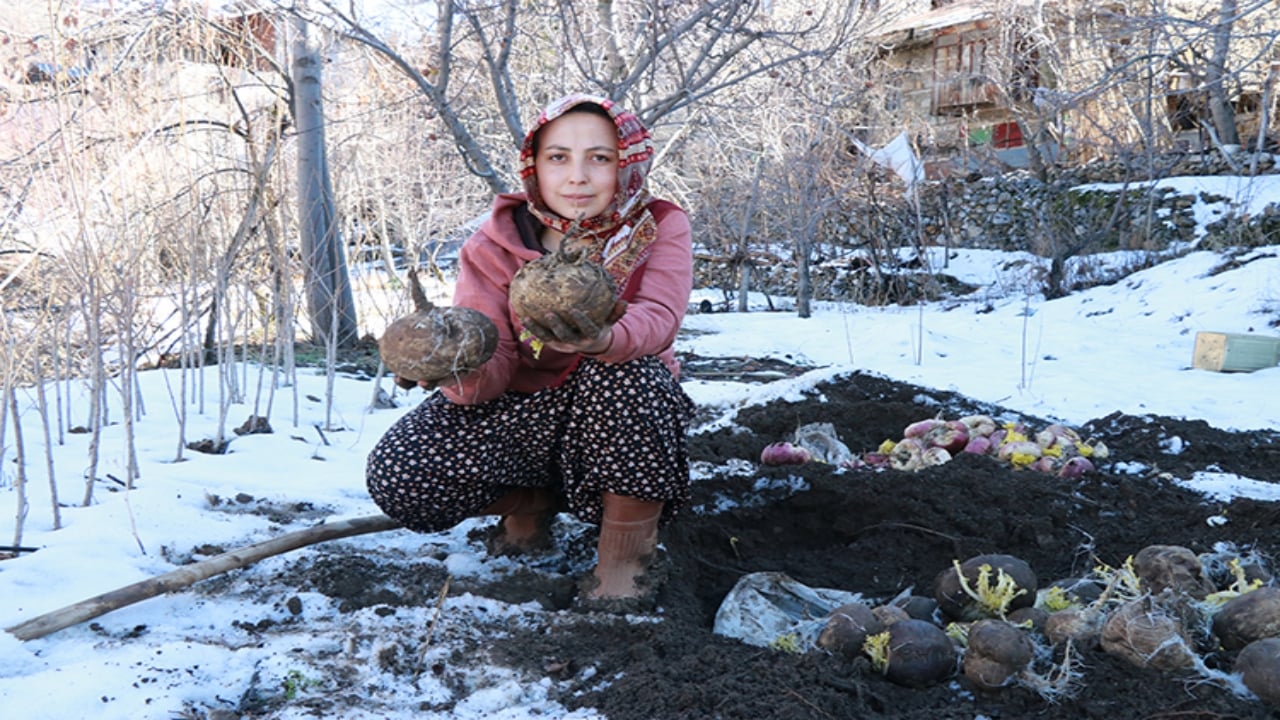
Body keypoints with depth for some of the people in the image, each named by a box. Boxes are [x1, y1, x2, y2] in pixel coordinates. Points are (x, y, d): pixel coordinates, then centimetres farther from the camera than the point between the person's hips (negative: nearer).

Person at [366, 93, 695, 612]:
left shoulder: (659, 229, -7)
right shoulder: (495, 247, -7)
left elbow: (658, 317, -29)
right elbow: (491, 375, -17)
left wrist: (603, 341, -53)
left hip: (626, 414, -1)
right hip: (523, 411, 2)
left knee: (624, 370, -36)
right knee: (396, 476, -22)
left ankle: (628, 545, -17)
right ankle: (530, 502, 8)